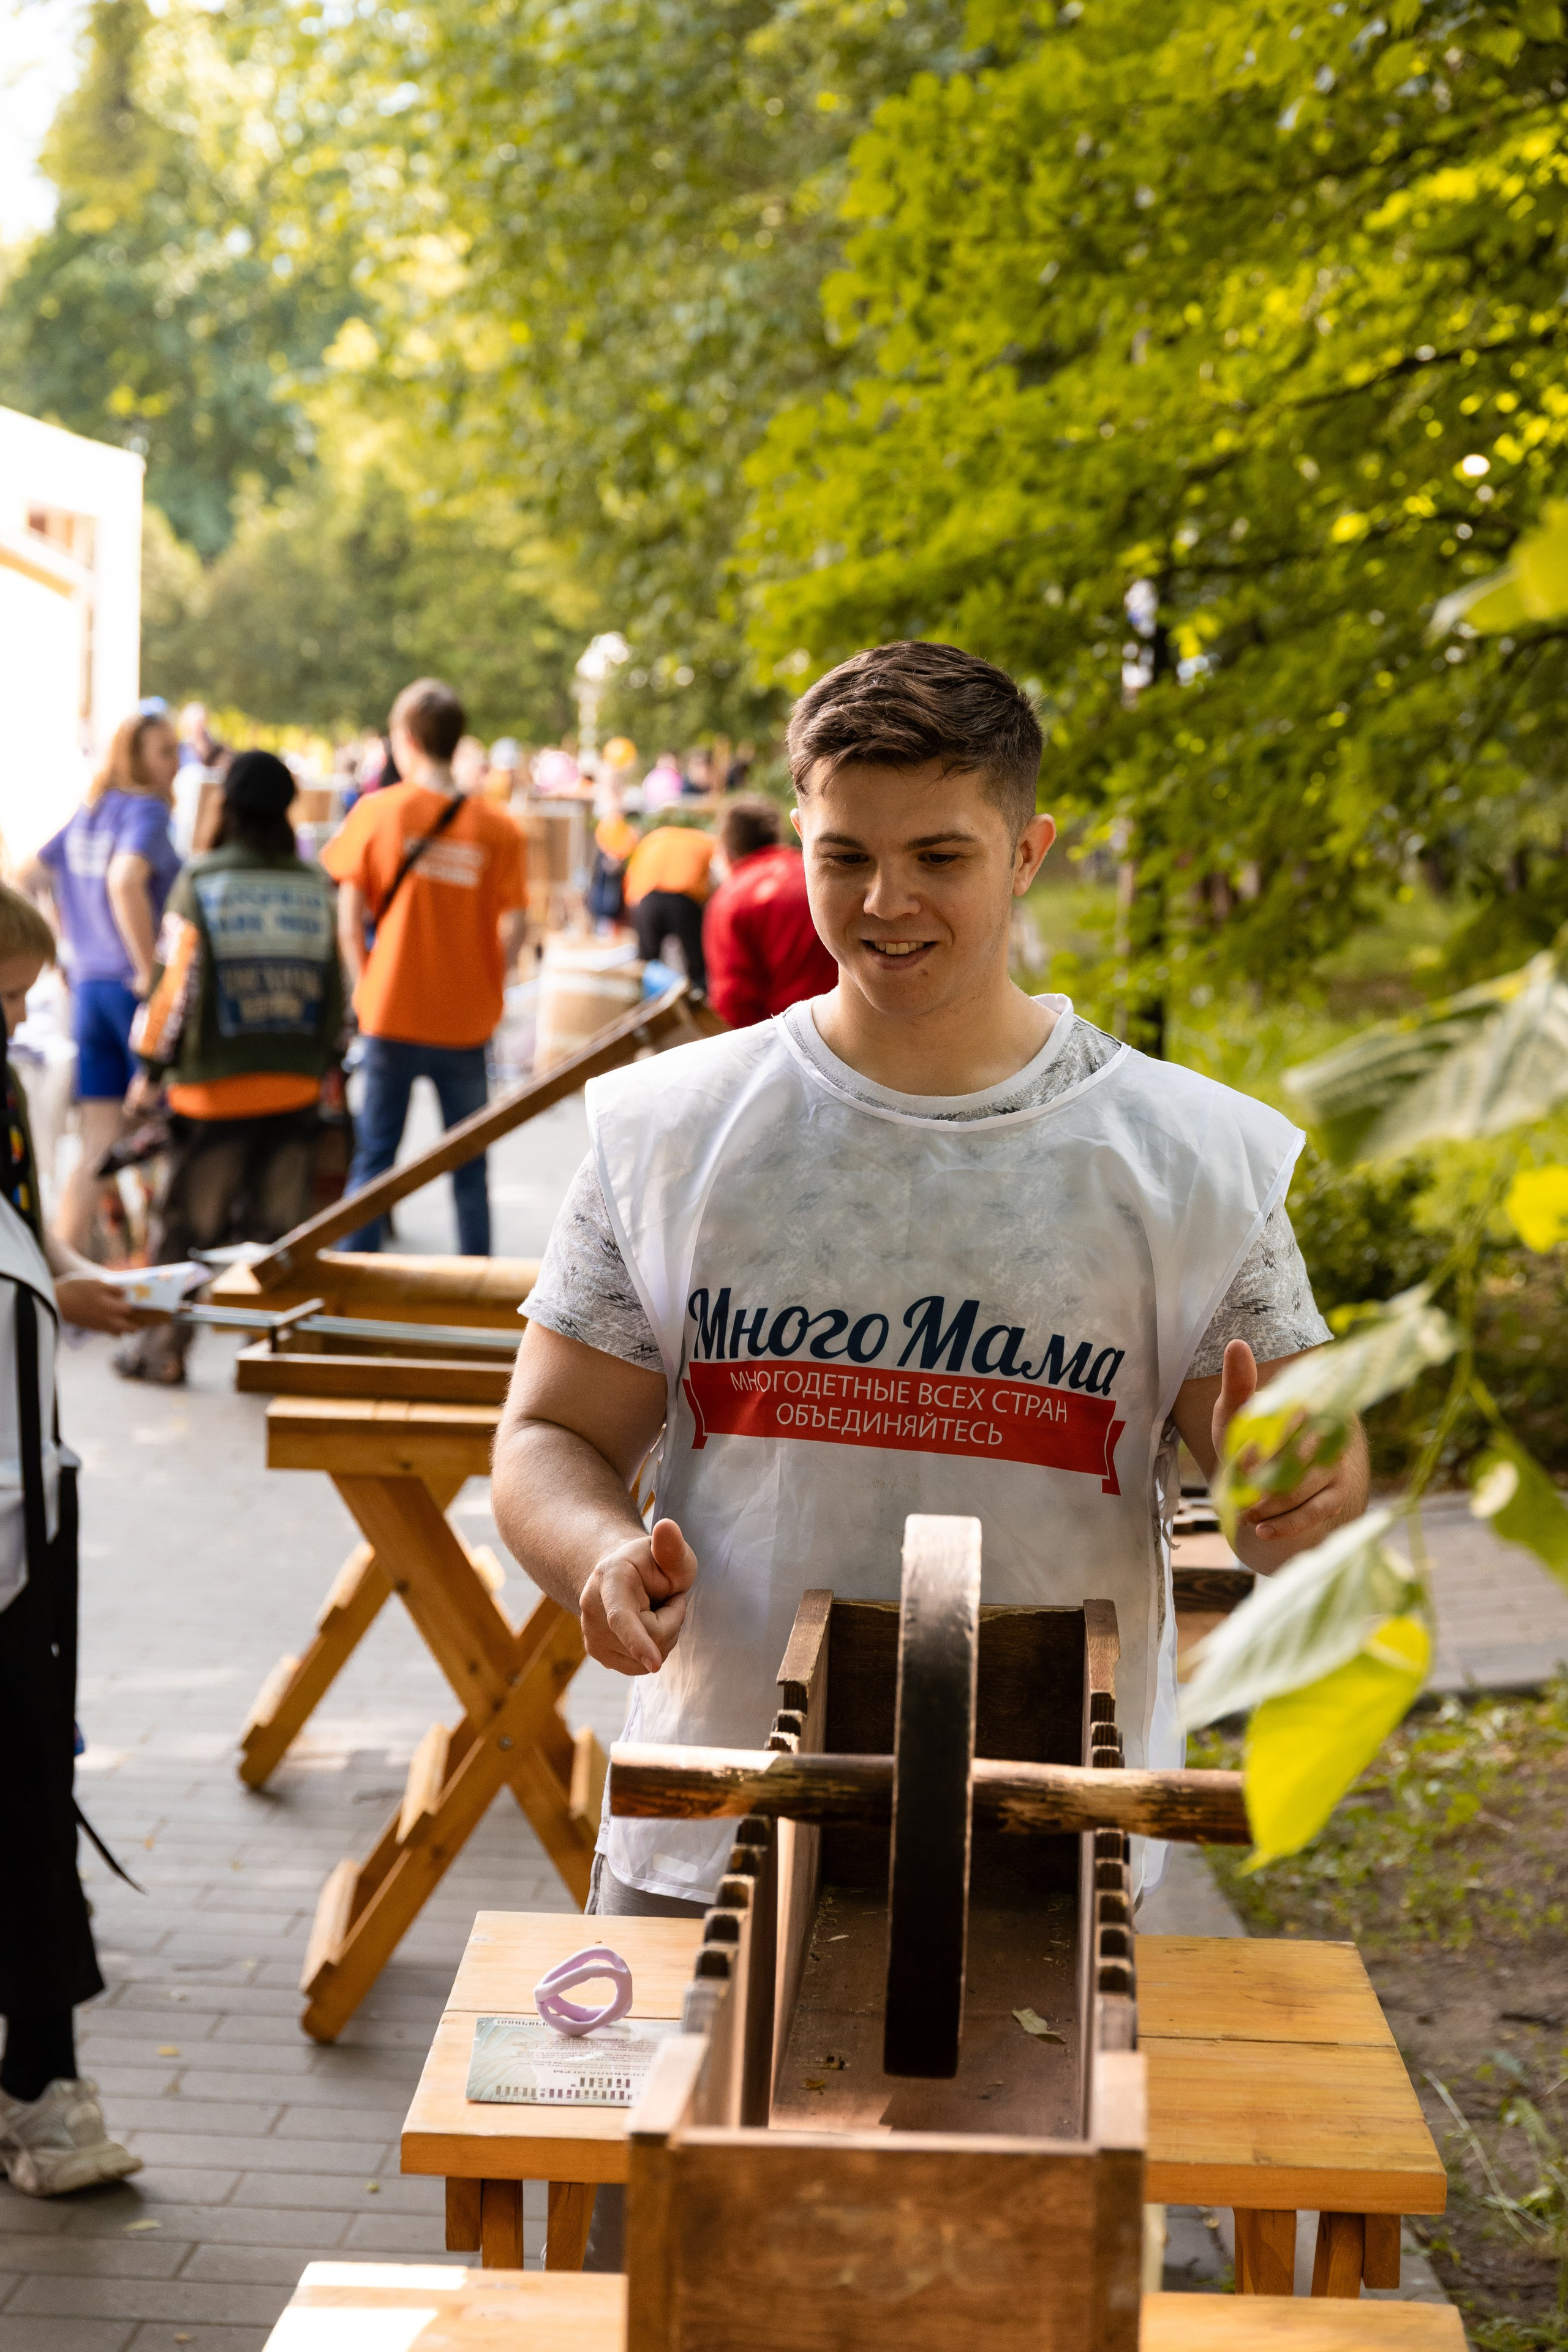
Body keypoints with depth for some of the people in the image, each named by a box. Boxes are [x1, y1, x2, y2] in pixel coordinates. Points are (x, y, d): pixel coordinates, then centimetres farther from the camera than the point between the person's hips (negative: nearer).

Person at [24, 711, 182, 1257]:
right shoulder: (146, 811, -11)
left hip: (88, 986, 7)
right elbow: (125, 881, -29)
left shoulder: (87, 814, 13)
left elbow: (29, 875, 19)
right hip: (131, 986, -7)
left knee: (99, 1146, 10)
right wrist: (150, 971, -22)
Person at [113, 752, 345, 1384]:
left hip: (214, 1080, -3)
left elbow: (179, 979, -6)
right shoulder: (316, 888, 4)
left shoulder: (200, 882, -6)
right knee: (279, 1222, 9)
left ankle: (162, 1348, 14)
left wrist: (152, 1066, 3)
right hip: (297, 1083, 3)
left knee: (186, 1218, 7)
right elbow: (334, 987, 9)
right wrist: (326, 1062, 20)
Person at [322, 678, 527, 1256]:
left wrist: (364, 984, 7)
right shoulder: (498, 826, -5)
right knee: (469, 1162, 11)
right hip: (467, 1022, 0)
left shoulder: (377, 812, -5)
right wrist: (483, 989, 8)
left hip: (393, 1013, 0)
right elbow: (513, 926, -6)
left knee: (374, 1154, 8)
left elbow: (348, 913, -4)